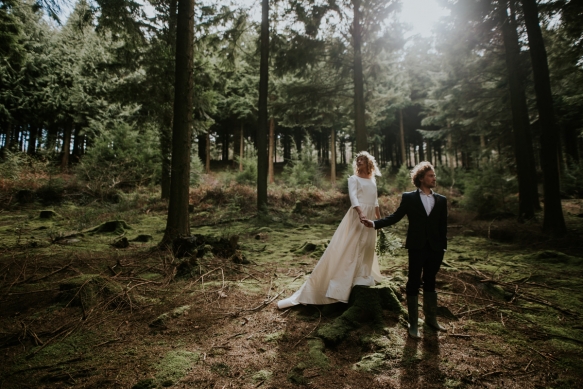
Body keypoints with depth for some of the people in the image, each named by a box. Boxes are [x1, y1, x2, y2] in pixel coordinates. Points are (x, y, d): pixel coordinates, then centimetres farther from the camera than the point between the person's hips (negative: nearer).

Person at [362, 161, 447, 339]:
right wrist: (375, 224, -13)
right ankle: (413, 323, 16)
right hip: (417, 248, -3)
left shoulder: (441, 200, 6)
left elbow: (443, 226, 6)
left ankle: (431, 318, 33)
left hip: (435, 249, 3)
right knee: (413, 284, 4)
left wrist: (443, 246, 2)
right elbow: (395, 217, -2)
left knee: (430, 283, 17)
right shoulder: (409, 198, -2)